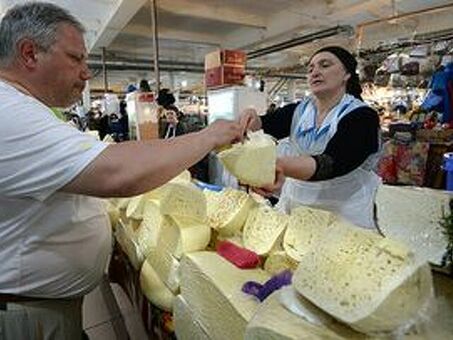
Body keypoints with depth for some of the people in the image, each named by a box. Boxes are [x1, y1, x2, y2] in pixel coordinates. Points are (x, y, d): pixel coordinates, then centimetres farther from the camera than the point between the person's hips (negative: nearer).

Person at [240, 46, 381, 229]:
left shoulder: (362, 116, -12)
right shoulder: (297, 111, 4)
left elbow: (331, 164, -29)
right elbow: (266, 125, -13)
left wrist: (279, 164, -46)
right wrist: (252, 121, -36)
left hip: (343, 216, -3)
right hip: (292, 208, 4)